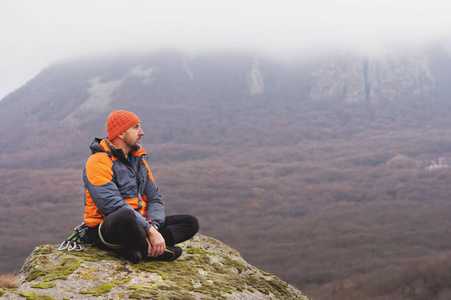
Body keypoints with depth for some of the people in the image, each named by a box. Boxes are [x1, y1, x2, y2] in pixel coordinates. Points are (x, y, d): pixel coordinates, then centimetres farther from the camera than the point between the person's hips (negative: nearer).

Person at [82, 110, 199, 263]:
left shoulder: (139, 160, 16)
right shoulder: (98, 163, -11)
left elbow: (155, 198, 10)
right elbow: (113, 205, -22)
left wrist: (153, 226, -12)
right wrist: (149, 230, -26)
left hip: (138, 226, 9)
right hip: (105, 230, -9)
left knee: (191, 223, -3)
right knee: (125, 216, -44)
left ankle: (132, 248, -22)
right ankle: (150, 251, -16)